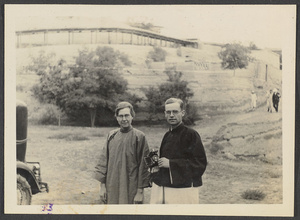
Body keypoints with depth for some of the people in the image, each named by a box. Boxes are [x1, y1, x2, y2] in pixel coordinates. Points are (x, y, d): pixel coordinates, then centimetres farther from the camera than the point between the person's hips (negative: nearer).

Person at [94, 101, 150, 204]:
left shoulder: (139, 137, -5)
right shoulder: (111, 136, 6)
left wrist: (140, 191, -8)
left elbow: (143, 165, -5)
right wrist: (102, 185, 4)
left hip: (131, 190, -3)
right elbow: (103, 160, 9)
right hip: (112, 188, 3)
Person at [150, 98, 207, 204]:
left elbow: (200, 163, -14)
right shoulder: (167, 135, 15)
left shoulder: (191, 134, -7)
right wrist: (155, 161, 7)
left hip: (182, 189, -6)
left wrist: (171, 163, -15)